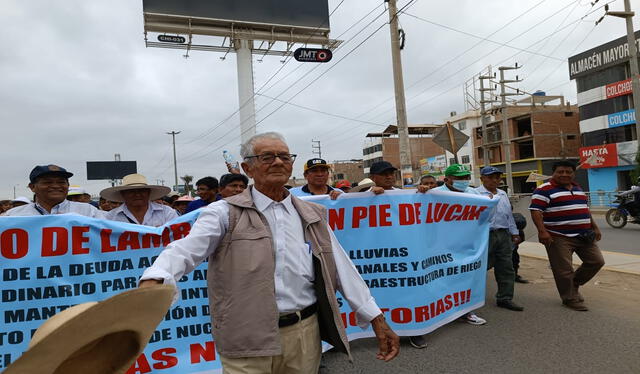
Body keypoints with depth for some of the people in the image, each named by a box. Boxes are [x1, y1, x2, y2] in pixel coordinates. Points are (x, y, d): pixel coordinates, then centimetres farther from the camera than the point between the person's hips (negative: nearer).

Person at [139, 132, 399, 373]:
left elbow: (341, 267, 8)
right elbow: (185, 250, -17)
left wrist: (377, 320, 5)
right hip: (247, 341, -3)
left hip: (305, 334, 4)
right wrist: (151, 283, -39)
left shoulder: (311, 215, 9)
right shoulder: (226, 213, -4)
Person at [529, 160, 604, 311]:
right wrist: (542, 231, -27)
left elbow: (586, 209, 26)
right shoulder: (544, 190, -10)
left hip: (583, 235, 8)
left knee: (596, 261, 10)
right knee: (564, 270, -3)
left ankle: (574, 283, 28)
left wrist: (594, 227, 21)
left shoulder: (578, 189, 16)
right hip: (559, 238, -8)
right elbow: (536, 211, -17)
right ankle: (570, 298, 12)